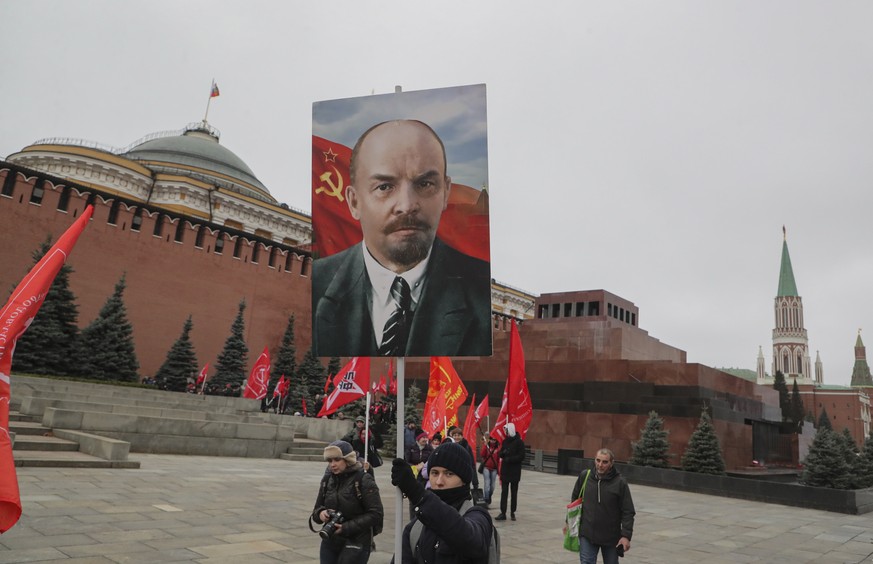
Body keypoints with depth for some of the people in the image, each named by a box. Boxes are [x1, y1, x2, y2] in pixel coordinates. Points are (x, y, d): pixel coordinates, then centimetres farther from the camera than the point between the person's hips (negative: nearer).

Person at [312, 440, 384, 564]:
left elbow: (376, 514, -14)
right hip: (330, 542, 6)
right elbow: (316, 510, 13)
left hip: (356, 543, -5)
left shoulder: (363, 480, -10)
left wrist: (347, 527, -20)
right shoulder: (328, 479, 7)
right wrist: (320, 513, -11)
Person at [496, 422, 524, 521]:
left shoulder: (519, 442, -8)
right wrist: (503, 453, -10)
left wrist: (509, 459, -18)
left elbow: (521, 457, -12)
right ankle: (503, 513, 0)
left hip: (515, 471, -4)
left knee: (514, 493, 8)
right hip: (505, 470, 4)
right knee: (504, 492, 0)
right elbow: (500, 454, 12)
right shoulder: (505, 441, 8)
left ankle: (513, 512, 18)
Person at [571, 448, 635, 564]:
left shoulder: (620, 482, -10)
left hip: (611, 537, -1)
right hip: (587, 535, 1)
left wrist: (626, 536, -13)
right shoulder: (584, 477, -3)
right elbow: (574, 500, 11)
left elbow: (628, 512, -8)